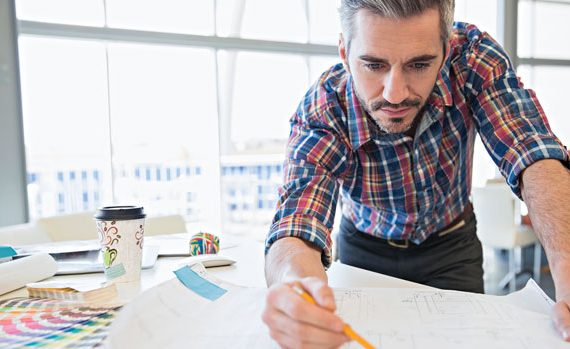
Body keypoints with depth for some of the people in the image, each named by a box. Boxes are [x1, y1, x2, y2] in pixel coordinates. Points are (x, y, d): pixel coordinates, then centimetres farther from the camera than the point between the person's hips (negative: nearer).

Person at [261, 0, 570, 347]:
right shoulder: (320, 113, -32)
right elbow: (296, 227, -40)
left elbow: (536, 155, -34)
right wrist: (294, 282, -64)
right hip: (364, 248, -1)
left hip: (450, 244, 1)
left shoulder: (474, 56, -27)